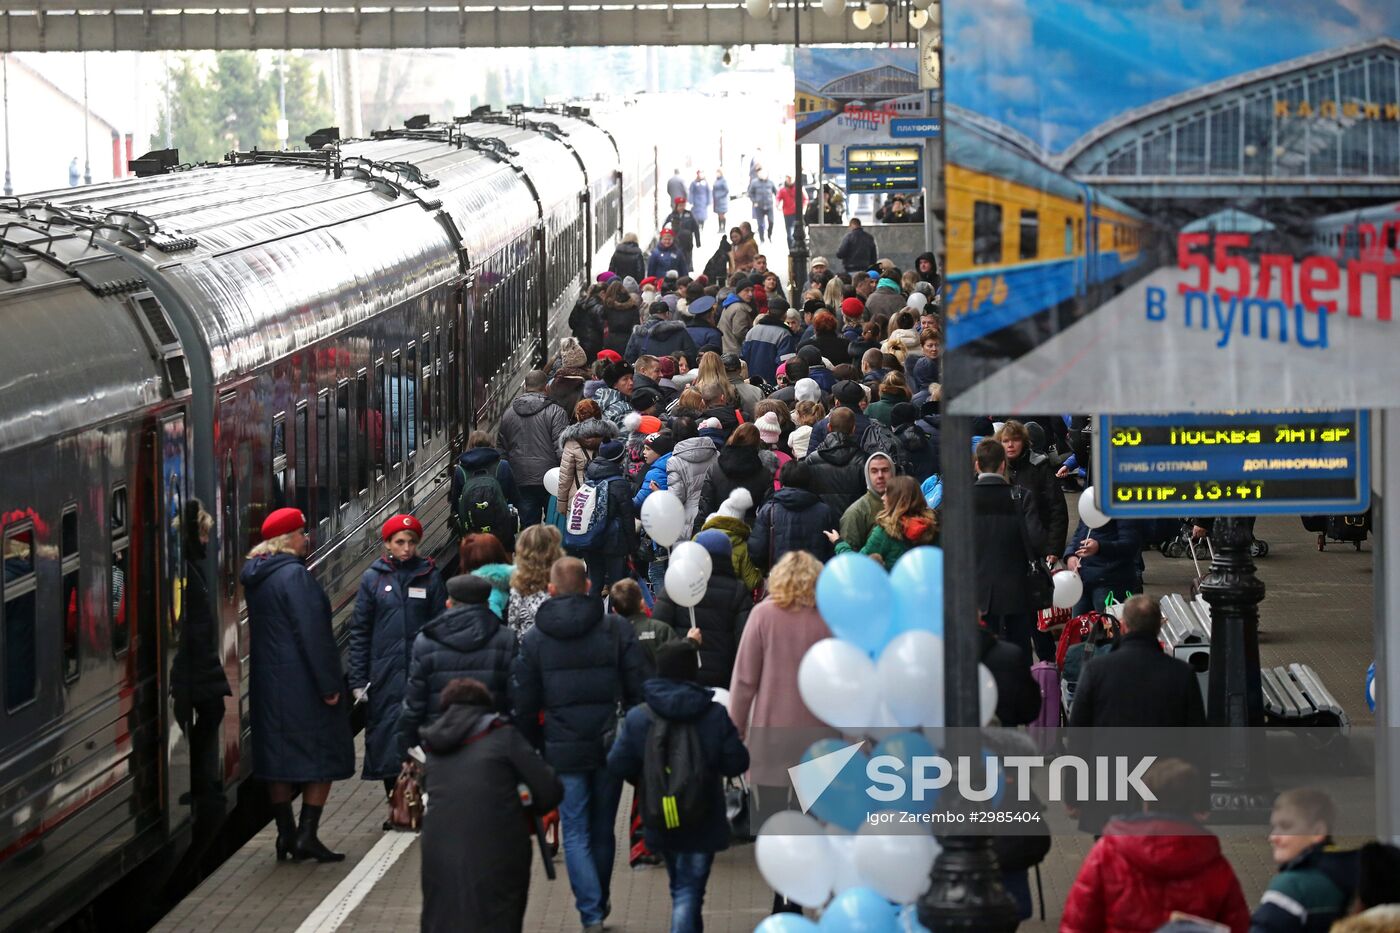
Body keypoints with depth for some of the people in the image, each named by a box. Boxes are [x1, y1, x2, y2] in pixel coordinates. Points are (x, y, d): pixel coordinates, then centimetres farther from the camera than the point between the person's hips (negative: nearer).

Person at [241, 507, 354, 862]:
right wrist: (328, 684, -16)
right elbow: (311, 633, -19)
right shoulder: (294, 575, -16)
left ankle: (285, 833, 14)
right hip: (302, 682, -8)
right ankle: (306, 834, -5)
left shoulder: (255, 577, 11)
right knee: (322, 755, 0)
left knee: (278, 757, 12)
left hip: (267, 681, 8)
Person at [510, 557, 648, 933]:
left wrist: (533, 747, 13)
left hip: (564, 750, -1)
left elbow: (523, 704, 2)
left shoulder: (534, 639, 0)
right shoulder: (616, 629, -1)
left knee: (575, 833, 3)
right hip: (610, 744, 1)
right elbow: (639, 689, -2)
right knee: (602, 830, 16)